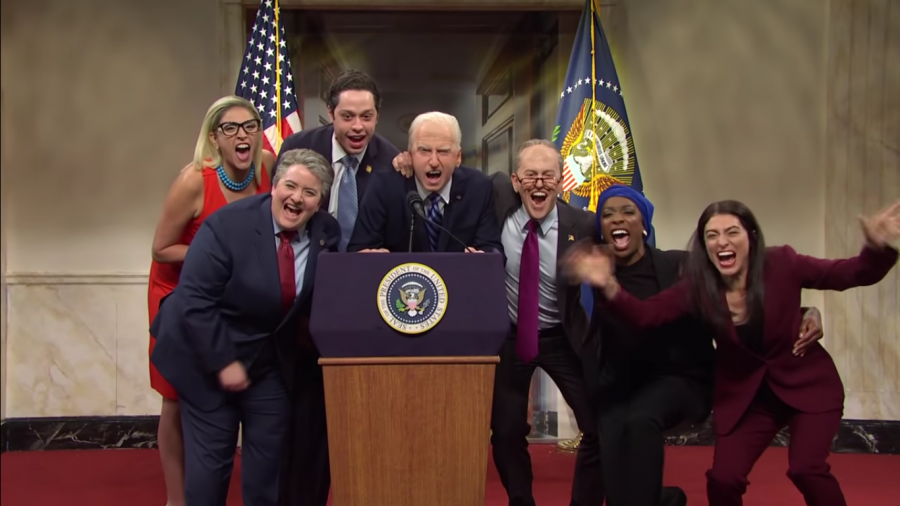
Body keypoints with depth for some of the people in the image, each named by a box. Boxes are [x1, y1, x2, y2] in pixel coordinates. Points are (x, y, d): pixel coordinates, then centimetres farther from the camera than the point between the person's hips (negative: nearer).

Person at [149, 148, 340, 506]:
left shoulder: (327, 232, -7)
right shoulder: (228, 225, -20)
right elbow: (195, 301, -20)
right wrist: (224, 362, -19)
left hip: (271, 359, 4)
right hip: (210, 357, -4)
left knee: (269, 457, 8)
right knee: (210, 457, 3)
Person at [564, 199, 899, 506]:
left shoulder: (781, 265, -19)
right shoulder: (698, 286, -14)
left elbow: (852, 275, -17)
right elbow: (645, 314, -20)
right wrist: (609, 287, -39)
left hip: (808, 384, -2)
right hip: (746, 395, 2)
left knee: (806, 469, -20)